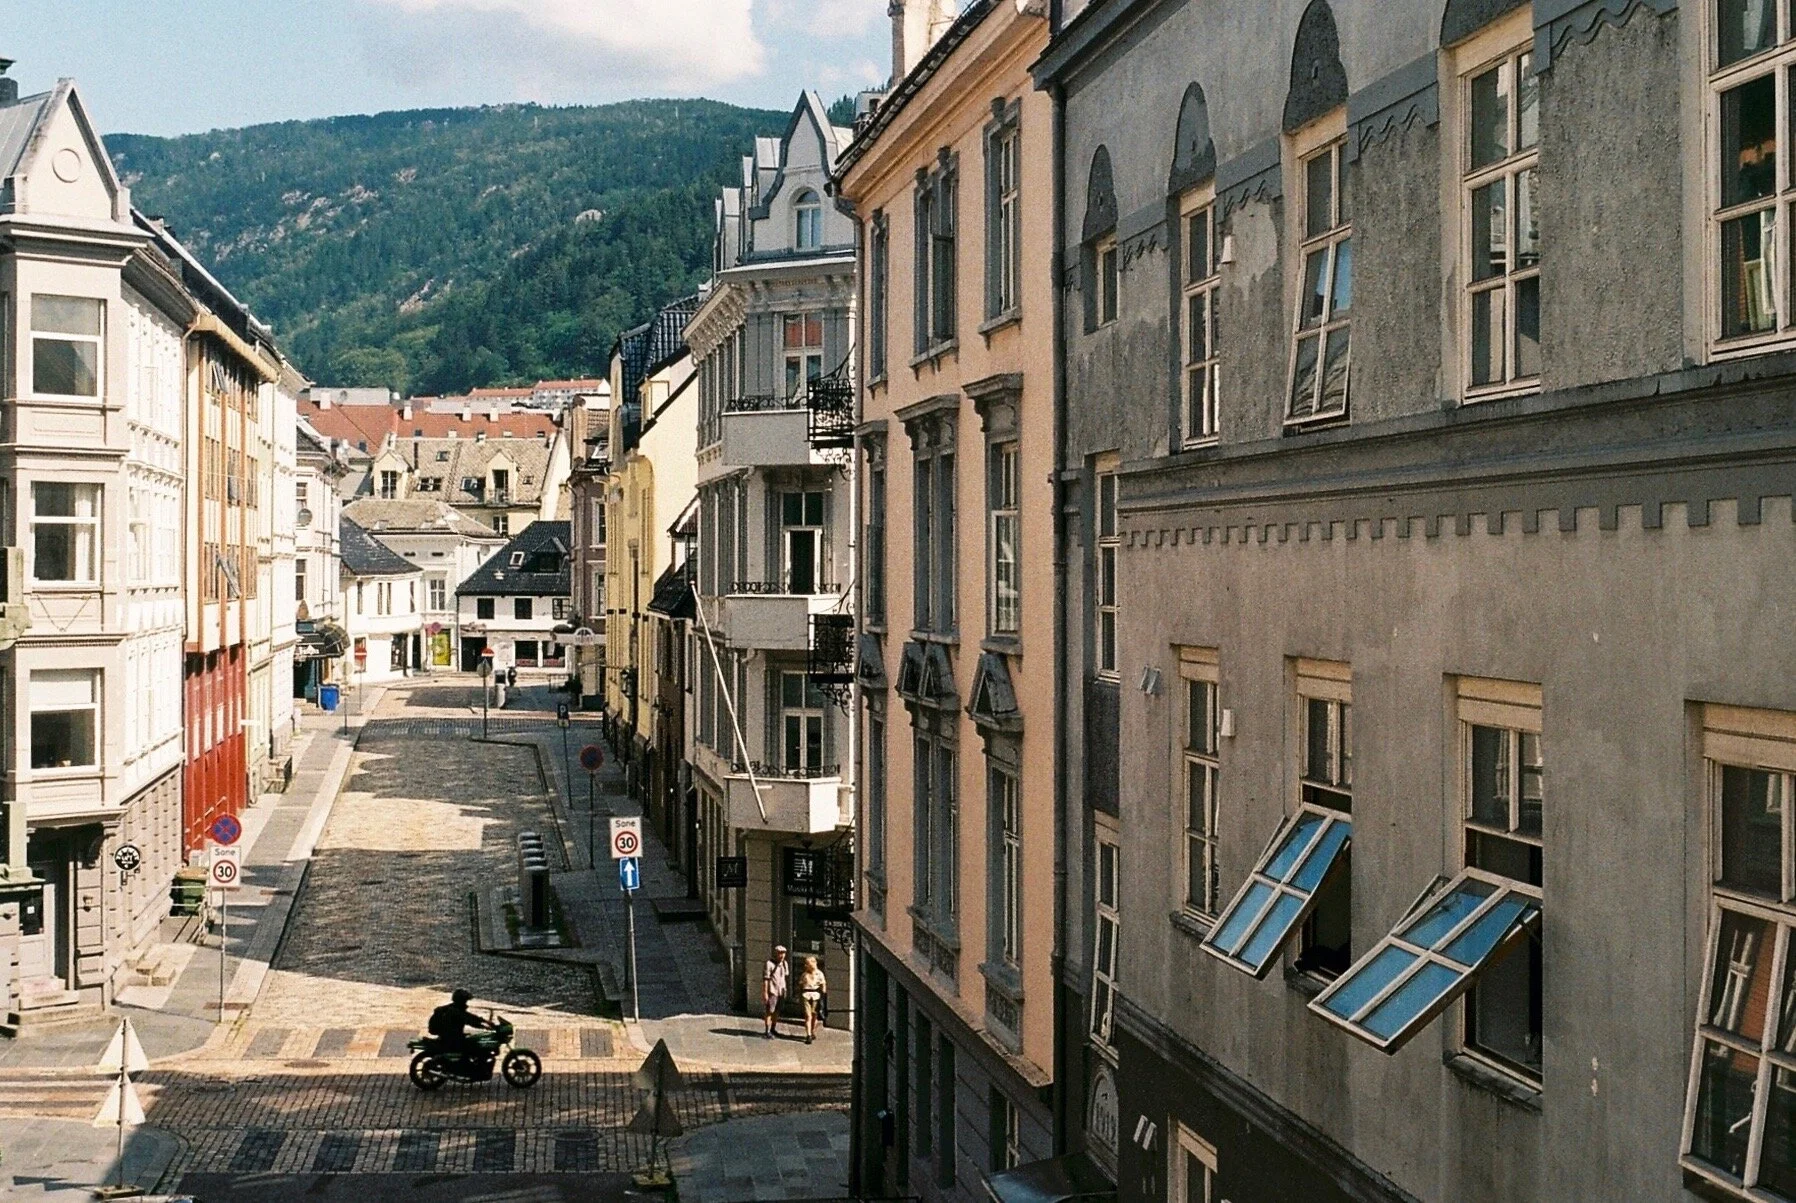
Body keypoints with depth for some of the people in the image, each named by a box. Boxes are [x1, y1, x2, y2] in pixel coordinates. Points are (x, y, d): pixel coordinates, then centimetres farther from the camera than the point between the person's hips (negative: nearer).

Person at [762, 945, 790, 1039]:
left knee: (777, 1012, 11)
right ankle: (767, 1032, -6)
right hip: (772, 991, -7)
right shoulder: (770, 964, -10)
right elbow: (765, 979, -12)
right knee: (769, 1011, -7)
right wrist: (765, 993, -15)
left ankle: (772, 1029, 22)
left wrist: (785, 990, 16)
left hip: (781, 991, 7)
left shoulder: (785, 964, 11)